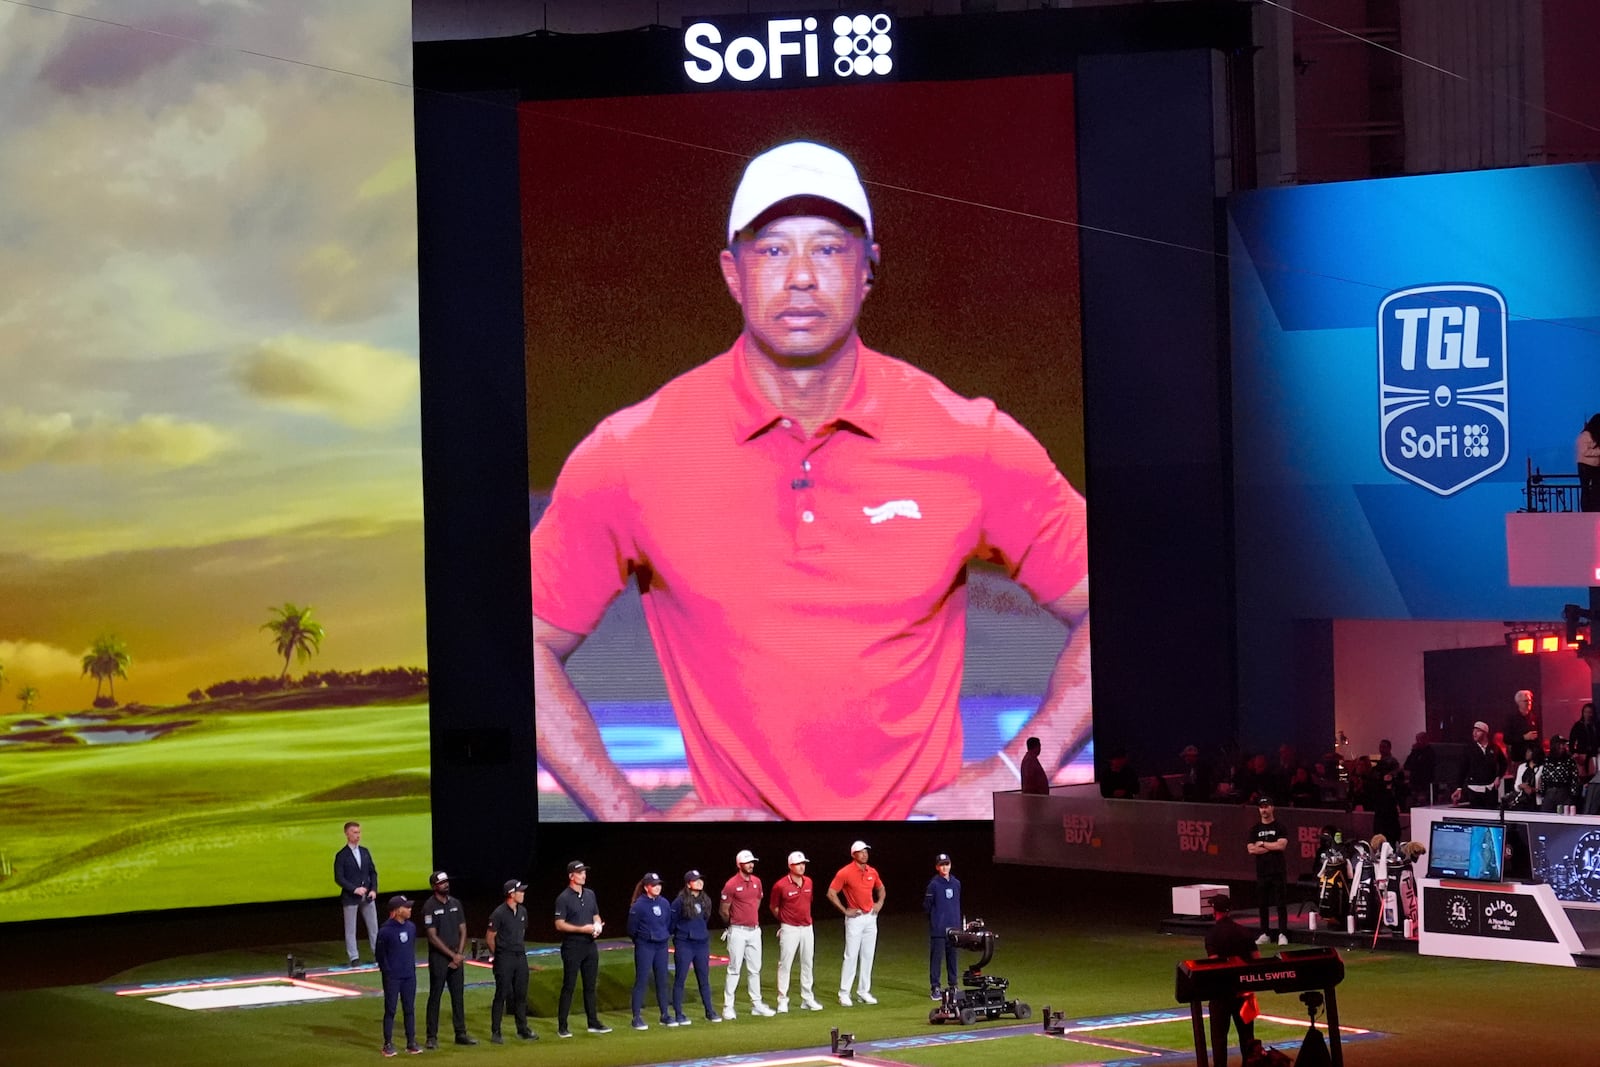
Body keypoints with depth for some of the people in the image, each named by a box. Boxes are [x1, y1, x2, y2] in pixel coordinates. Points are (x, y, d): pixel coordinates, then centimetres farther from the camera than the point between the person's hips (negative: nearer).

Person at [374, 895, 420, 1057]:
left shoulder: (411, 927, 2)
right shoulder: (385, 931, -15)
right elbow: (379, 953, -6)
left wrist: (412, 966, 11)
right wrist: (387, 970, -5)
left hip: (409, 976, 5)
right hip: (392, 977, -5)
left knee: (410, 1009, 10)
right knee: (390, 1010, 2)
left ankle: (411, 1043, 17)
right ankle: (388, 1044, 9)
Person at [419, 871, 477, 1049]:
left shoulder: (455, 903, 8)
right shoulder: (429, 906, -10)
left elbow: (463, 931, 10)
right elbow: (432, 937, -14)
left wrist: (460, 955, -3)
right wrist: (453, 955, -13)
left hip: (456, 957, 5)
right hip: (438, 958, -5)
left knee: (458, 996, 9)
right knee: (435, 997, -1)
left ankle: (461, 1034, 15)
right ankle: (432, 1037, 3)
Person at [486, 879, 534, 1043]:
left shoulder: (522, 911, 8)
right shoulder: (499, 913, -13)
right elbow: (490, 937, -7)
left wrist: (521, 949, 16)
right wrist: (497, 956, 0)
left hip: (520, 956, 6)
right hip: (504, 959, -6)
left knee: (521, 994, 11)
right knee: (501, 994, -4)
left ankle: (522, 1029, 19)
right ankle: (495, 1032, 2)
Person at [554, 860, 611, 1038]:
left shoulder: (590, 894, 12)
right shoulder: (563, 898, -9)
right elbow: (559, 925, -12)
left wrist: (598, 926, -2)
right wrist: (582, 929, -19)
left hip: (590, 945, 6)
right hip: (572, 947, -6)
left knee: (591, 986, 11)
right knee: (568, 986, -4)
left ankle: (593, 1023, 19)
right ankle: (562, 1027, 0)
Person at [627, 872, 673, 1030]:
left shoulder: (664, 903, 5)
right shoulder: (638, 905, -12)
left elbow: (670, 923, 17)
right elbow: (631, 929, -5)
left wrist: (666, 936, 11)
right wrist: (642, 939, 5)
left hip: (661, 946, 5)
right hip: (644, 947, -5)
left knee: (662, 981, 11)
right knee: (641, 981, -3)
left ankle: (665, 1015, 18)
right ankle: (637, 1017, 1)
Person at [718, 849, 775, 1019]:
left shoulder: (757, 882, 7)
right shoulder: (731, 885, -13)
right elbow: (723, 911, -6)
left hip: (754, 930, 6)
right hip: (738, 932, -6)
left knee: (755, 969, 11)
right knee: (734, 969, -3)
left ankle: (756, 1004, 19)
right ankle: (728, 1007, 2)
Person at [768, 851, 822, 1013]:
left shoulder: (808, 882, 4)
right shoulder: (781, 885, -13)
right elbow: (773, 907, 0)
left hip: (807, 928, 6)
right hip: (789, 929, -6)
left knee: (807, 963, 11)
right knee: (785, 964, -2)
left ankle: (807, 999, 20)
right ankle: (782, 1000, 3)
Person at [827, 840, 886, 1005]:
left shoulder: (872, 872, 7)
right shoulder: (845, 872, -11)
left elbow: (881, 889, 25)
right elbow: (831, 893, -11)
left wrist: (879, 903, 7)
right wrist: (844, 910, -12)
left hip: (871, 917, 6)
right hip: (855, 918, -6)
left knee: (868, 956, 8)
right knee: (851, 956, -7)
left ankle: (864, 992, 16)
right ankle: (844, 993, -2)